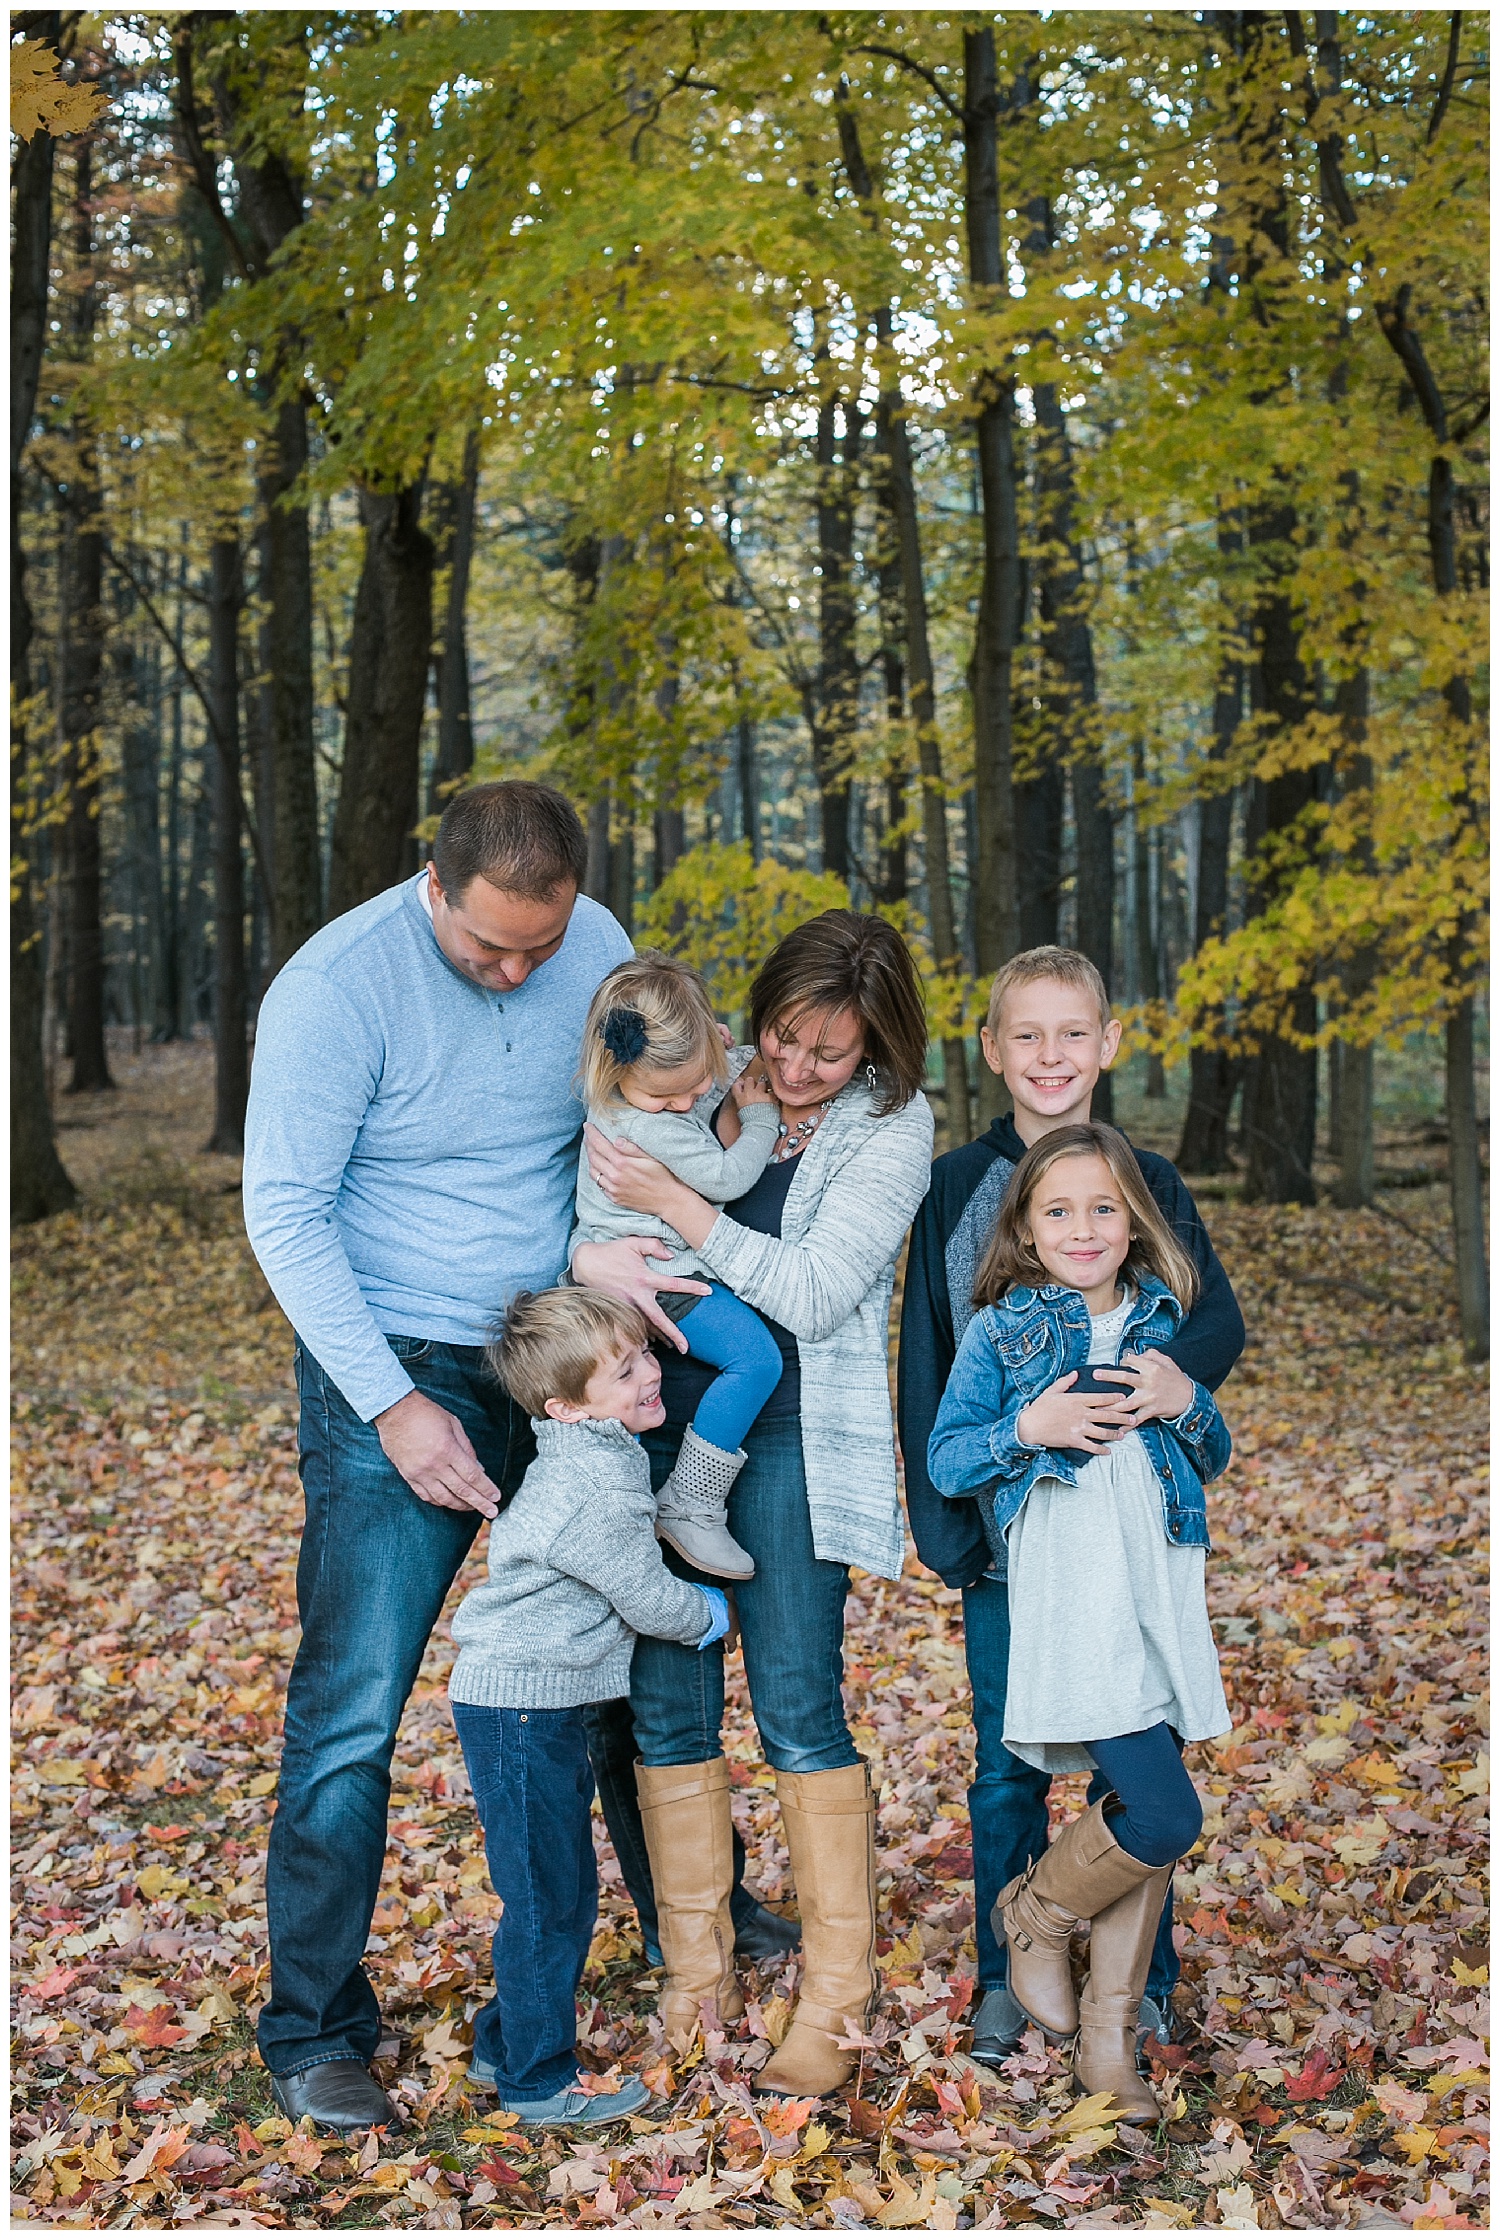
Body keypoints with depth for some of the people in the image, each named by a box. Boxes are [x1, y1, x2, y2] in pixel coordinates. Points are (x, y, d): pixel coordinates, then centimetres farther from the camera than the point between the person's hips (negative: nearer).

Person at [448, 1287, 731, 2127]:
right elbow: (649, 1600, -15)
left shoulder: (601, 1454, 7)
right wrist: (714, 1616, 3)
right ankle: (538, 2082, 11)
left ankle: (504, 2047, 31)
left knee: (560, 1891, 18)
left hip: (542, 1706, 10)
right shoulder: (593, 1489, -24)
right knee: (551, 1899, -1)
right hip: (521, 1707, -10)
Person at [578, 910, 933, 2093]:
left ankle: (835, 2004, 5)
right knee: (664, 1705, 5)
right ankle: (695, 1983, 18)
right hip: (665, 1418, 4)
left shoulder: (894, 1129, -5)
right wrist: (597, 1255, -5)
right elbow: (604, 1191, 15)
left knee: (798, 1712, -6)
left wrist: (678, 1206, -20)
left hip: (793, 1437, -4)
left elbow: (813, 1293, -14)